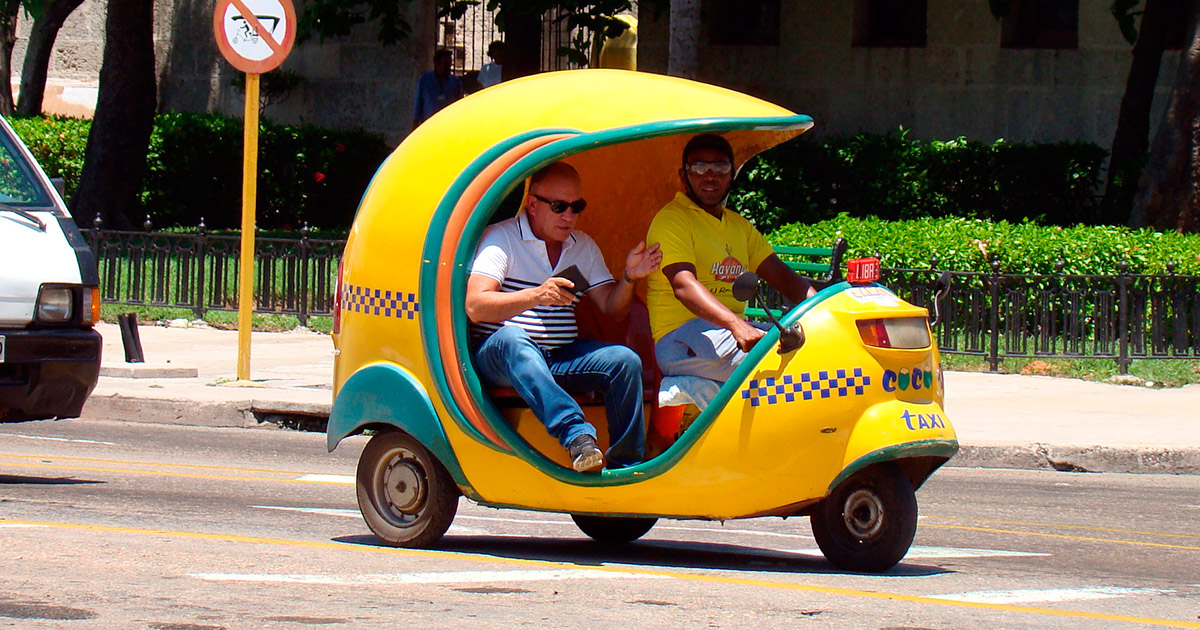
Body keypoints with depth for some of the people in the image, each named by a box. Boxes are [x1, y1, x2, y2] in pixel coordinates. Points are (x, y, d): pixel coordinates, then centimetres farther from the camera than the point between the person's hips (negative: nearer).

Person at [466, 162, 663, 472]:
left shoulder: (584, 246, 14)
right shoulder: (501, 238, -6)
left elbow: (612, 308, 13)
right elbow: (475, 307, -18)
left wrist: (629, 278, -9)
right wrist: (536, 295, -32)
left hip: (560, 359, 5)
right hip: (498, 356, -5)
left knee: (625, 360, -19)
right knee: (511, 338, -40)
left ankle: (627, 467, -13)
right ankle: (577, 435, -55)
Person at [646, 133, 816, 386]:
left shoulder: (739, 225, 23)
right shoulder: (672, 220, -5)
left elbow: (780, 275, 15)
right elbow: (684, 285, -21)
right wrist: (737, 326, -38)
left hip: (732, 329, 8)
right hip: (682, 340, -8)